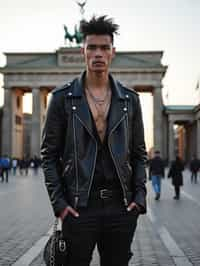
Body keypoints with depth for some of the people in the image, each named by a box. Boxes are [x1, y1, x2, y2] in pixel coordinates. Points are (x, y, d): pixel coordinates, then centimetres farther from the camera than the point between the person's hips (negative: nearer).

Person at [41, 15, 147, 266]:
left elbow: (139, 153, 11)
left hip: (122, 207, 2)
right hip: (78, 207, -2)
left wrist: (139, 196, 0)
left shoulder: (130, 99, 8)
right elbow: (49, 154, 1)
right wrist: (58, 202, -7)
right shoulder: (62, 97, 1)